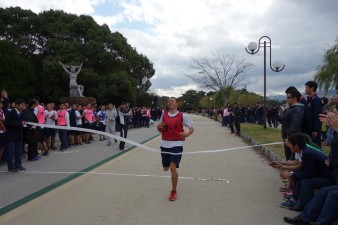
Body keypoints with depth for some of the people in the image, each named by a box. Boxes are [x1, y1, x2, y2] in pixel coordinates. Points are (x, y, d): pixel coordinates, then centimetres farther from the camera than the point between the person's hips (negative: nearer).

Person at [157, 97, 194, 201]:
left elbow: (192, 128, 0)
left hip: (177, 144, -4)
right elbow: (160, 129, 16)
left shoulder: (182, 116, -5)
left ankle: (174, 192, 5)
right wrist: (159, 127, -7)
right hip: (165, 144, 4)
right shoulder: (164, 115, 6)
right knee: (165, 168, 13)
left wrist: (187, 134, -20)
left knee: (173, 168, -13)